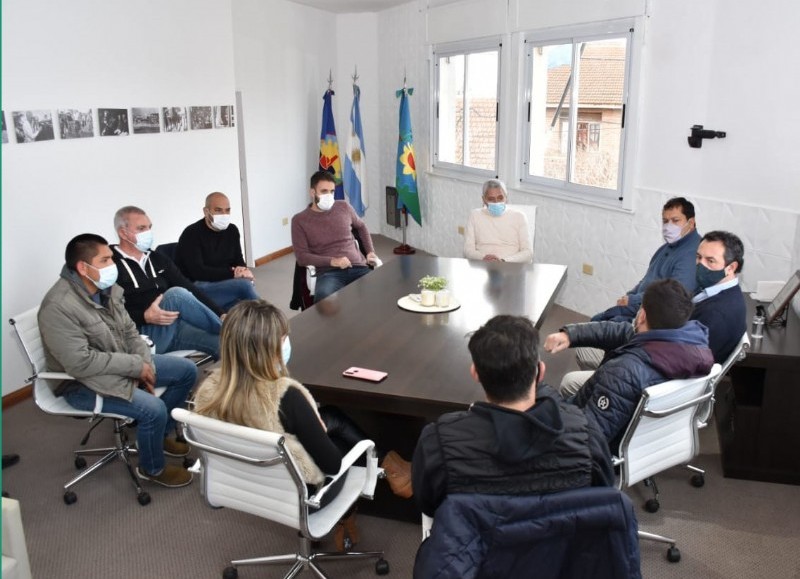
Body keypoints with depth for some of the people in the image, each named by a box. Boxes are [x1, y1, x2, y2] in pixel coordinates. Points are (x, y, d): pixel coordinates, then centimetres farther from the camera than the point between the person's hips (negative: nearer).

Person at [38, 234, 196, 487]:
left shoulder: (107, 288, -2)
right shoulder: (58, 307, -27)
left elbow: (129, 331, 6)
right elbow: (80, 363, -30)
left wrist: (146, 366, -9)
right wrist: (137, 366, -24)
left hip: (122, 365, 9)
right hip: (83, 383, -9)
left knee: (187, 371, 6)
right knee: (154, 409, -27)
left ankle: (160, 433, 23)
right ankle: (152, 469, 2)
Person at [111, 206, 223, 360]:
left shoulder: (158, 259, 18)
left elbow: (190, 289, 12)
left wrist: (220, 314, 1)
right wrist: (145, 317, -24)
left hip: (175, 325, 6)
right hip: (142, 334, -6)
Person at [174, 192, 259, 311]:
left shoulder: (232, 230, 9)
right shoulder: (191, 234, -12)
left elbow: (238, 260, 14)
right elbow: (198, 271, -21)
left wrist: (242, 271, -12)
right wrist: (232, 273, -22)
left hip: (223, 285, 6)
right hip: (195, 289, -6)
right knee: (244, 284, -28)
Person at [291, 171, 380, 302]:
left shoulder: (344, 207, 15)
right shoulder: (299, 220, 5)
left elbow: (361, 227, 34)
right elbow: (302, 256, -1)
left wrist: (370, 251, 17)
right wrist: (331, 261, -15)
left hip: (358, 268, 4)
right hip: (328, 273, -3)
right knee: (325, 299, -40)